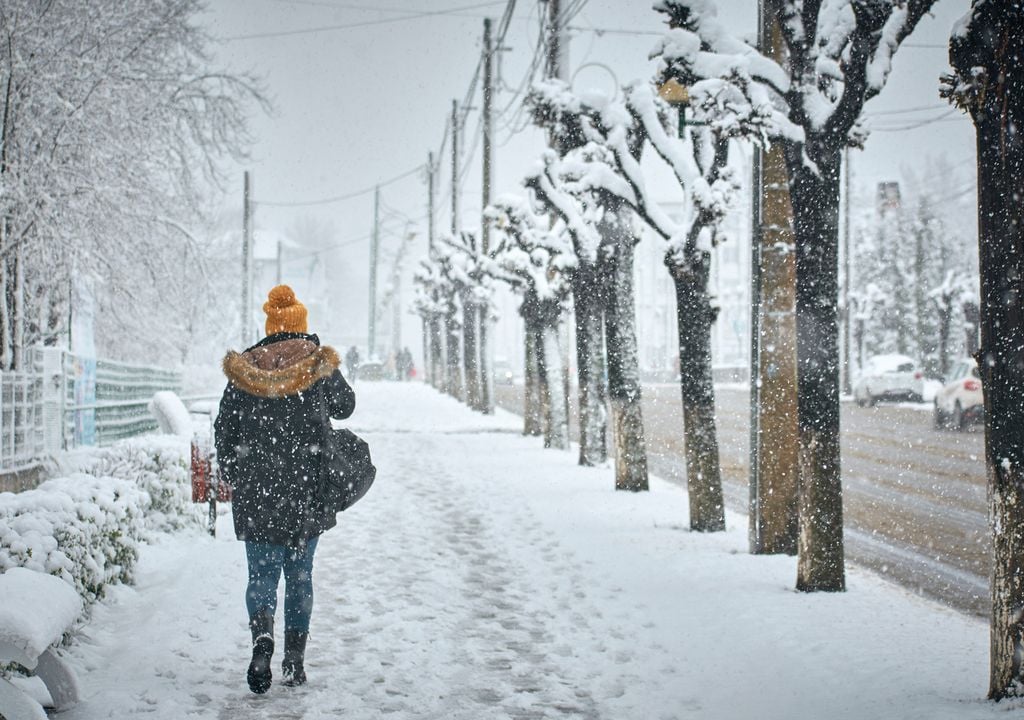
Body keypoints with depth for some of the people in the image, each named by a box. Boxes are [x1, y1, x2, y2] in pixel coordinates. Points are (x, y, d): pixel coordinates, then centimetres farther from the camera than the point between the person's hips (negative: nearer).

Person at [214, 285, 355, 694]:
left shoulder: (243, 370, 0)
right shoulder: (319, 365, -3)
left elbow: (224, 430, 3)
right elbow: (345, 407, 13)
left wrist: (233, 478, 16)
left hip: (256, 494, 0)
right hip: (308, 491, 0)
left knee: (262, 573, 4)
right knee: (300, 573, 12)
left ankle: (262, 633, -24)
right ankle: (294, 661, 13)